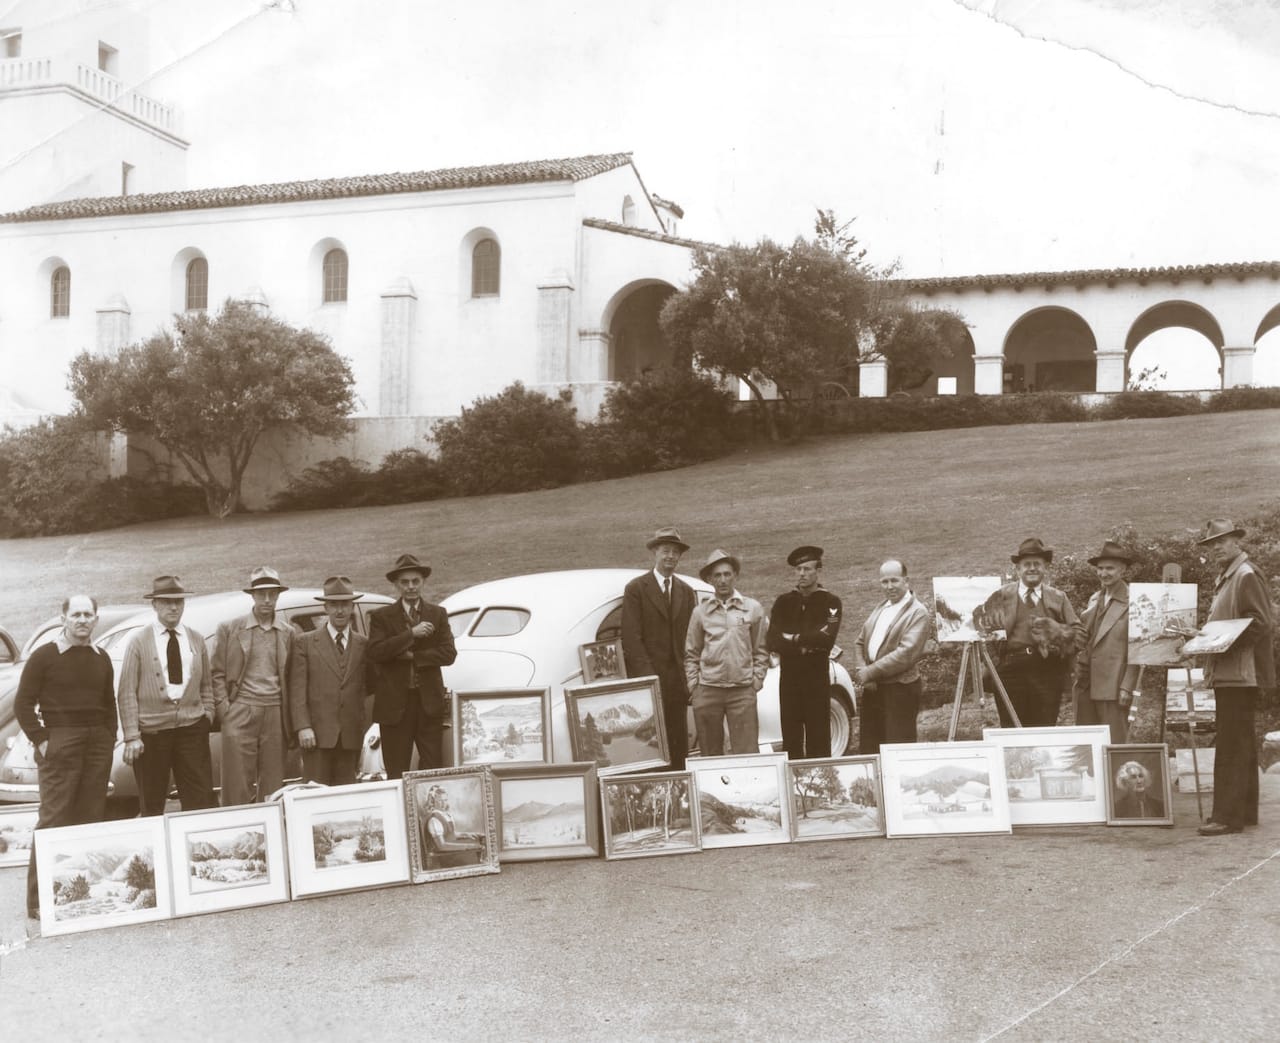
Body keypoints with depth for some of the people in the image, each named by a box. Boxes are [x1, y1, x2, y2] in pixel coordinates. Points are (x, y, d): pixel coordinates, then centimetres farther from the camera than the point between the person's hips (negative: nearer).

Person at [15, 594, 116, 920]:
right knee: (53, 820, -8)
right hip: (59, 743, -5)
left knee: (91, 819, 5)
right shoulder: (44, 656, -2)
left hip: (97, 744, 5)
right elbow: (23, 704, -3)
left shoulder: (102, 659, 13)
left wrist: (109, 737, 10)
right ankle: (39, 901, -8)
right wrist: (40, 740, -9)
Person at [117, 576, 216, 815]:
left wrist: (207, 716, 4)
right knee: (152, 806, 5)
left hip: (191, 730, 2)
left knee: (201, 802, -4)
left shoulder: (196, 641, 11)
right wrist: (132, 737, -11)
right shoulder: (139, 642, -1)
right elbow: (127, 693, -5)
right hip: (151, 732, -2)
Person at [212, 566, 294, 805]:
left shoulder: (288, 633, 11)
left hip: (275, 714, 2)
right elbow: (218, 674, 5)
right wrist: (225, 709, -6)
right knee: (237, 785, -4)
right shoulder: (230, 630, 5)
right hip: (241, 713, -2)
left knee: (272, 785, 3)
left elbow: (291, 678, 11)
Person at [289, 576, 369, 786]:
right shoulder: (305, 642, 5)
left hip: (351, 735, 3)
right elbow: (297, 690, -1)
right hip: (317, 733, -2)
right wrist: (303, 727, -10)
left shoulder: (363, 644, 12)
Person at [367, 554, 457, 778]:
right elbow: (374, 652, -11)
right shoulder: (382, 616, 4)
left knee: (434, 768, 1)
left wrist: (411, 656, -11)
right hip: (394, 704, -1)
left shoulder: (438, 614, 9)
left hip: (429, 701, 1)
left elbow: (448, 654, -2)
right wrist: (411, 634, -16)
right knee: (396, 773, 1)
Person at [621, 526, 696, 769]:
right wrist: (646, 674, -14)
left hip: (678, 678, 5)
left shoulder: (686, 592, 15)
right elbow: (630, 636, -7)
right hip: (648, 679, -5)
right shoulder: (636, 589, -1)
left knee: (678, 745, 5)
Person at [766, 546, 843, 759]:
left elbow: (826, 637, -14)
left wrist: (793, 639, -7)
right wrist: (806, 643, -11)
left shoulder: (830, 602, 1)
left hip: (817, 677, -3)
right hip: (789, 678, 3)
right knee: (791, 740, 4)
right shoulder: (783, 602, 10)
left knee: (819, 741, -3)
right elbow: (771, 641, -1)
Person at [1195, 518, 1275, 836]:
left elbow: (1261, 623, -18)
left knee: (1232, 746, -11)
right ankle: (1245, 811, 21)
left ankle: (1227, 816, -12)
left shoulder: (1247, 575, -11)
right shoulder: (1225, 577, 19)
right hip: (1226, 673, 10)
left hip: (1240, 674, -10)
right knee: (1241, 745, 14)